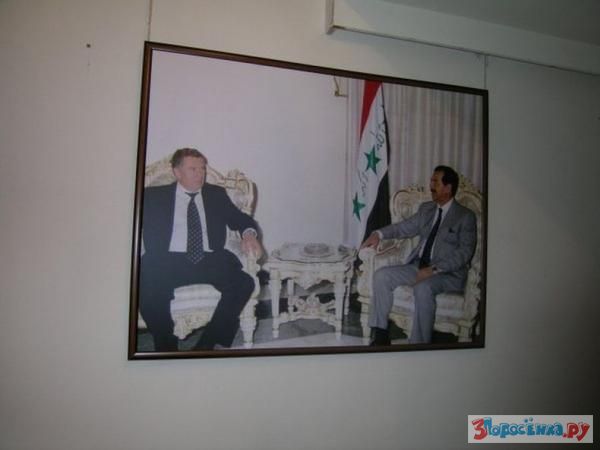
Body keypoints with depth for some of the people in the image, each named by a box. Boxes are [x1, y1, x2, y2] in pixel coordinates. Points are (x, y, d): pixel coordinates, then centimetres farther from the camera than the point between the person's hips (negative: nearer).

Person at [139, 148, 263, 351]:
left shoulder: (216, 194, 20)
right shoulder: (155, 195, 16)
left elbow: (240, 219, 16)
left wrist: (249, 234, -6)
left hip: (210, 261, 2)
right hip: (170, 261, -1)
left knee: (245, 281, -26)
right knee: (147, 285, -33)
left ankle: (207, 343, -13)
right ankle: (166, 346, -8)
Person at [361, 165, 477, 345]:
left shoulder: (466, 216, -5)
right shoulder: (426, 208, 14)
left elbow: (465, 252, -13)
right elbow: (405, 227, 19)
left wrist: (434, 269, -22)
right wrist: (379, 234, 1)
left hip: (449, 274, -6)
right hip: (418, 266, 6)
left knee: (423, 288, -37)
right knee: (381, 276, -12)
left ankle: (419, 343, -24)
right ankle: (380, 334, -7)